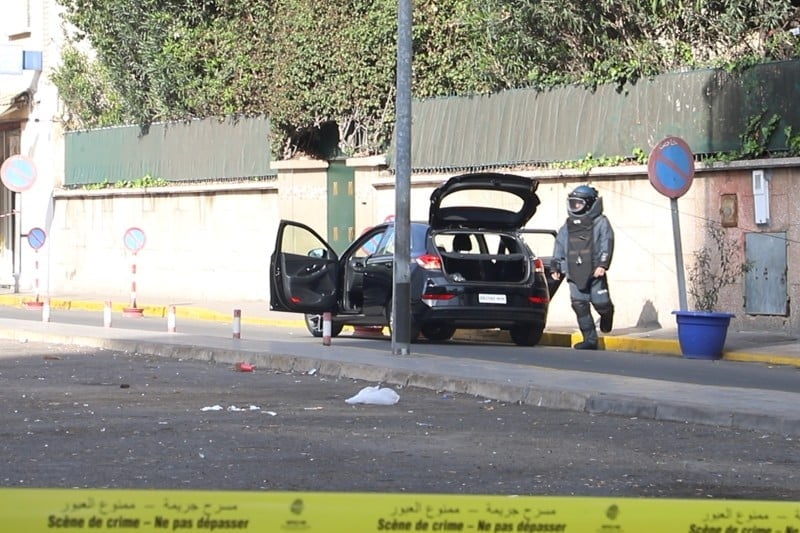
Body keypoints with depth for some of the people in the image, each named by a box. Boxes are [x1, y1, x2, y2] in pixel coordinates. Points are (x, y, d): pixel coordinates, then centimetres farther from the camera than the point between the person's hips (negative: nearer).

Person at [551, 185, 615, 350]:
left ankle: (607, 314, 32)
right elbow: (559, 248, 20)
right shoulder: (567, 227, 17)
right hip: (575, 274, 4)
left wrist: (603, 265, -17)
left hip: (595, 273, -4)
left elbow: (607, 245, -5)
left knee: (600, 303, -7)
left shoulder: (600, 223, 3)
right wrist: (555, 267, 12)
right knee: (580, 306, -4)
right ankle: (590, 340, 0)